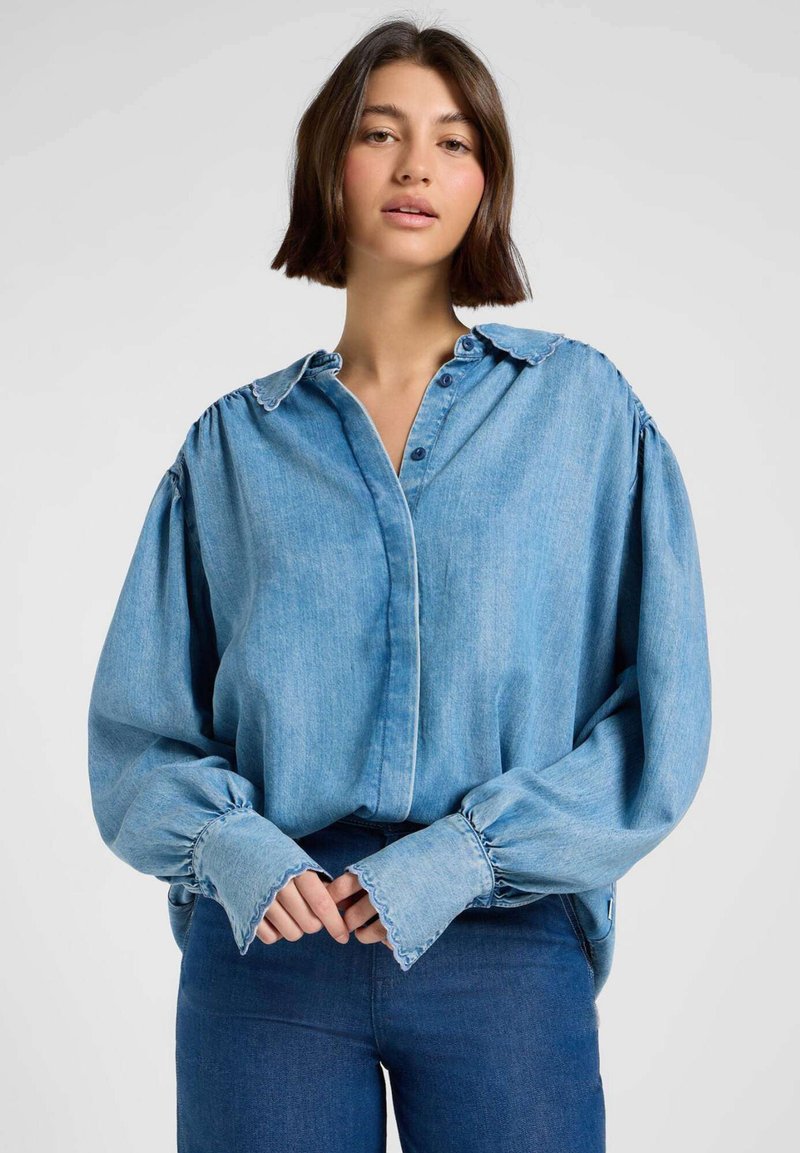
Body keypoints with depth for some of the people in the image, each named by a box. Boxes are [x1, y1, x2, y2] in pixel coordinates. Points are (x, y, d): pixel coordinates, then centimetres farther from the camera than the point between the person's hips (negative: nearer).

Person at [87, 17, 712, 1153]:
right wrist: (235, 847, -12)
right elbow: (140, 727, 6)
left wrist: (459, 858, -12)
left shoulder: (583, 407, 2)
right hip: (267, 948, 1)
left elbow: (660, 714, -3)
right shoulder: (235, 443, 6)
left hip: (507, 946, 0)